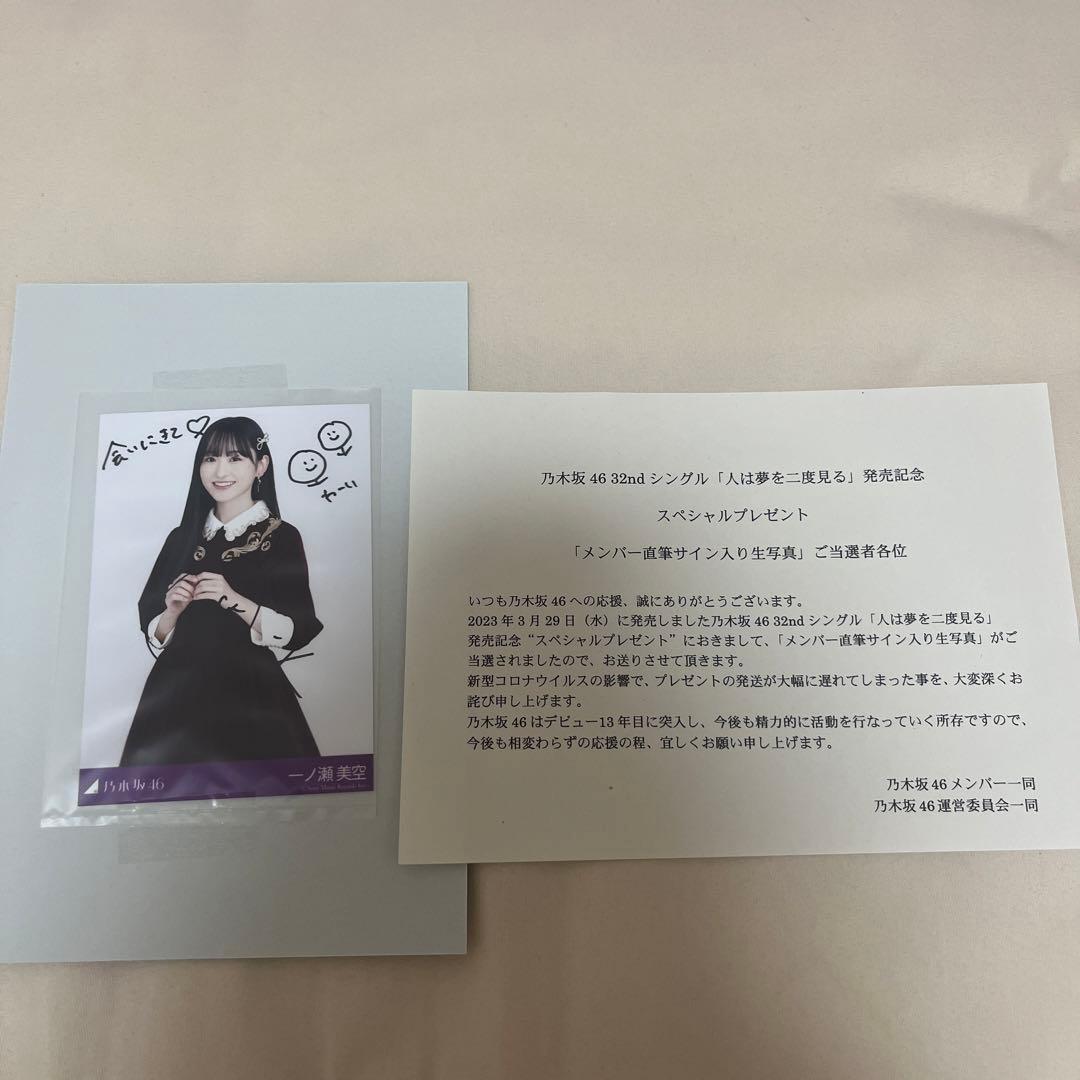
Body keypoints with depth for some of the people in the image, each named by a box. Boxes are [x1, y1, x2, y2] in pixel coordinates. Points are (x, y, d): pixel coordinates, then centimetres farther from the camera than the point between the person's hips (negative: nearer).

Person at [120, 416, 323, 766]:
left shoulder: (282, 537, -4)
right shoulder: (182, 538, 9)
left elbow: (297, 632, -8)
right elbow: (154, 635, 12)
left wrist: (236, 601, -20)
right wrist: (173, 611, -9)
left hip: (249, 699, -3)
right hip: (178, 697, 4)